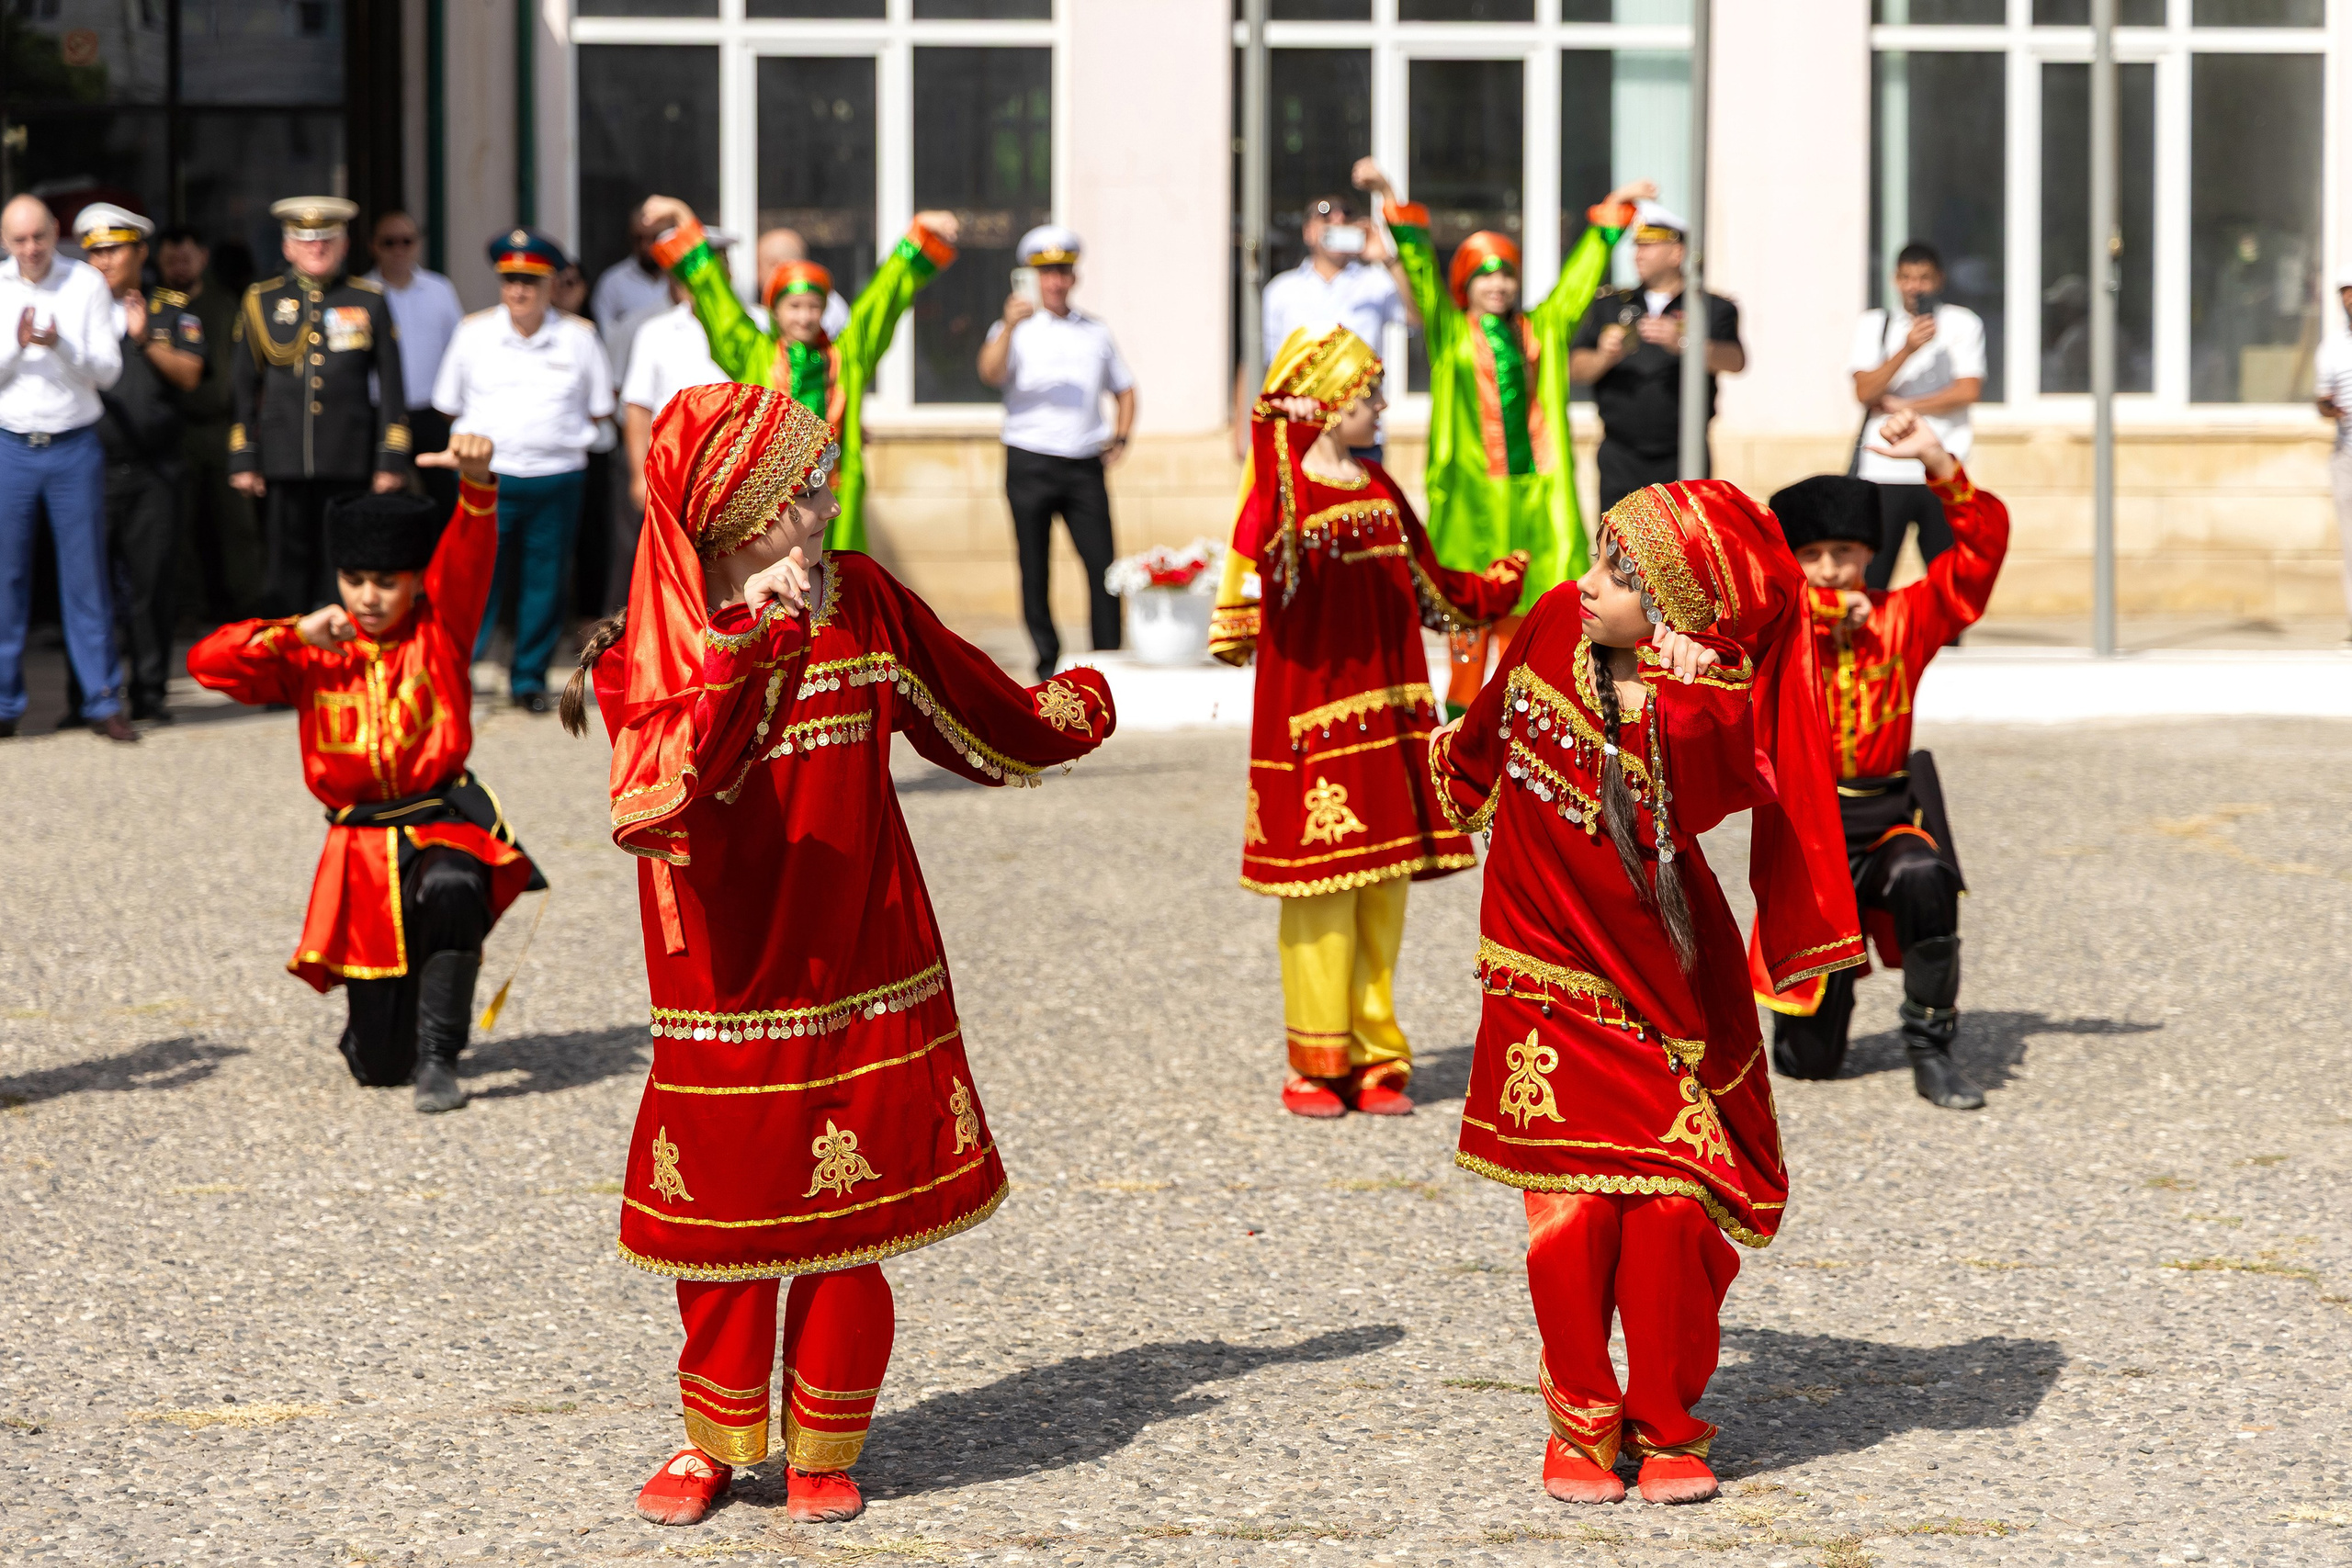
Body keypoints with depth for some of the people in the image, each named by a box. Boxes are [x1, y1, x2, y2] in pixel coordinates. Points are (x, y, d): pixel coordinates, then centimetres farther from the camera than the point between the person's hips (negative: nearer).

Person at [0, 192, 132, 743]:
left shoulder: (87, 283, 2)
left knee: (86, 575, 0)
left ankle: (102, 701, 5)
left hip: (75, 448, 0)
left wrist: (61, 345, -19)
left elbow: (107, 370, -2)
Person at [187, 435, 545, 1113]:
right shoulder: (314, 656, 4)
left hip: (444, 822, -2)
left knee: (451, 891, -42)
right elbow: (208, 662, -3)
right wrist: (297, 635, -14)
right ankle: (381, 1025, 41)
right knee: (379, 1066, 0)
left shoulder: (438, 630, 0)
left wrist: (477, 482, -39)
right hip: (361, 844, 2)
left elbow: (468, 556, -19)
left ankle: (438, 1056, -24)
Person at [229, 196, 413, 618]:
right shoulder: (261, 301, 9)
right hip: (284, 462, 1)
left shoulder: (369, 302, 8)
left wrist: (391, 459, 0)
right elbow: (243, 386, 10)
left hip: (350, 464, -1)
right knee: (289, 568, 3)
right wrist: (243, 460, 5)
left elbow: (391, 387, 7)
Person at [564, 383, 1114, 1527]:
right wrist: (743, 648, -36)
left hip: (861, 990, 2)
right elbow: (653, 808, -30)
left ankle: (823, 1451, 20)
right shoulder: (644, 656, -10)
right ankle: (716, 1438, 27)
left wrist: (1070, 712, 35)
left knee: (844, 1236, 3)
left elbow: (986, 722, 19)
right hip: (731, 995, -2)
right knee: (727, 1224, 7)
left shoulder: (863, 605, 1)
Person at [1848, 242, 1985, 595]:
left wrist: (1902, 406, -4)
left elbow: (1968, 391, -4)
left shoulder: (1962, 324, 6)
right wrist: (1908, 348, -15)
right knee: (1870, 580, -5)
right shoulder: (1873, 325, 10)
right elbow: (1865, 392, -3)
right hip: (1882, 472, 0)